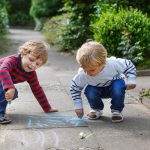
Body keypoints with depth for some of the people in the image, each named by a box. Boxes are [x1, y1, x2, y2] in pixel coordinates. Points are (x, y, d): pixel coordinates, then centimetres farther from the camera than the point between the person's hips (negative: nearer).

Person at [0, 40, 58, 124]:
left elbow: (37, 90, -1)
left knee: (14, 94, -20)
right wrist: (10, 88, -68)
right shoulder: (12, 60, -32)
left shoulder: (31, 74, -11)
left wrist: (47, 108, -1)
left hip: (7, 84, 7)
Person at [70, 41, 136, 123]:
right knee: (89, 91, -30)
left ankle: (117, 110, -7)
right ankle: (97, 109, 4)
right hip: (97, 89, 2)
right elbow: (74, 89, -17)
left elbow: (129, 65, -18)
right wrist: (78, 106, -19)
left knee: (119, 86, -35)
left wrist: (131, 81, -28)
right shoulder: (82, 74, -31)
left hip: (114, 85, -1)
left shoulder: (113, 64, -36)